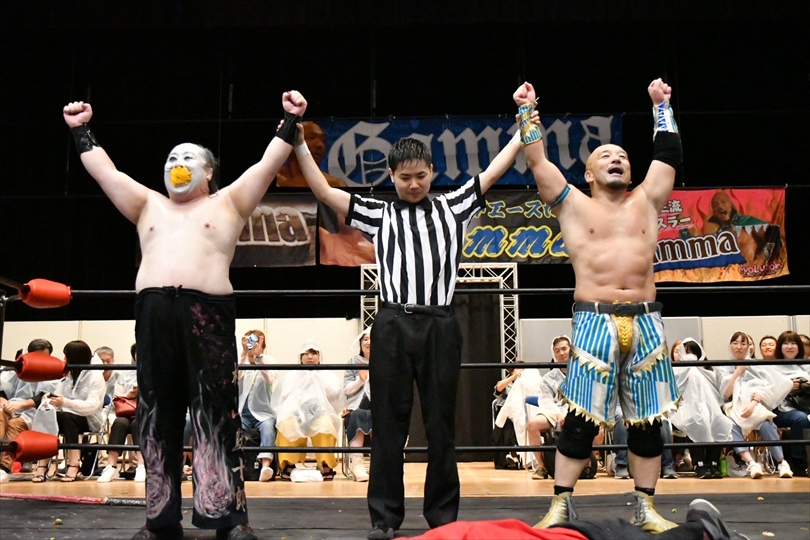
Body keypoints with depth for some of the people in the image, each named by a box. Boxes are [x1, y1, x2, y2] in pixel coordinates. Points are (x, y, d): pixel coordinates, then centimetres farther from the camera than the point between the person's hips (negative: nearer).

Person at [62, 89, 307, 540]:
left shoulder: (228, 203, 15)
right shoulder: (149, 206, 25)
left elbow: (269, 165, 9)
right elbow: (105, 171, 26)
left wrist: (290, 123, 3)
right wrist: (82, 131, 26)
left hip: (209, 312, -4)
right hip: (154, 313, 4)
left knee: (217, 414, -6)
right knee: (158, 415, 5)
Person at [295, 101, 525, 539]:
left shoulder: (452, 208, 14)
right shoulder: (379, 215, 11)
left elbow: (493, 171, 15)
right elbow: (324, 192, 6)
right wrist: (299, 141, 1)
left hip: (440, 325, 1)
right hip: (392, 324, 0)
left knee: (441, 423, 6)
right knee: (388, 422, 4)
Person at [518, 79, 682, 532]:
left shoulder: (645, 202, 15)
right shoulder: (575, 206, 8)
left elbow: (669, 156, 16)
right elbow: (538, 162, 3)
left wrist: (662, 106, 21)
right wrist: (527, 112, 3)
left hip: (646, 322, 3)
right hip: (596, 322, -3)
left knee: (649, 419, 6)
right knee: (581, 419, -4)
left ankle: (647, 508, 17)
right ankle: (561, 504, 5)